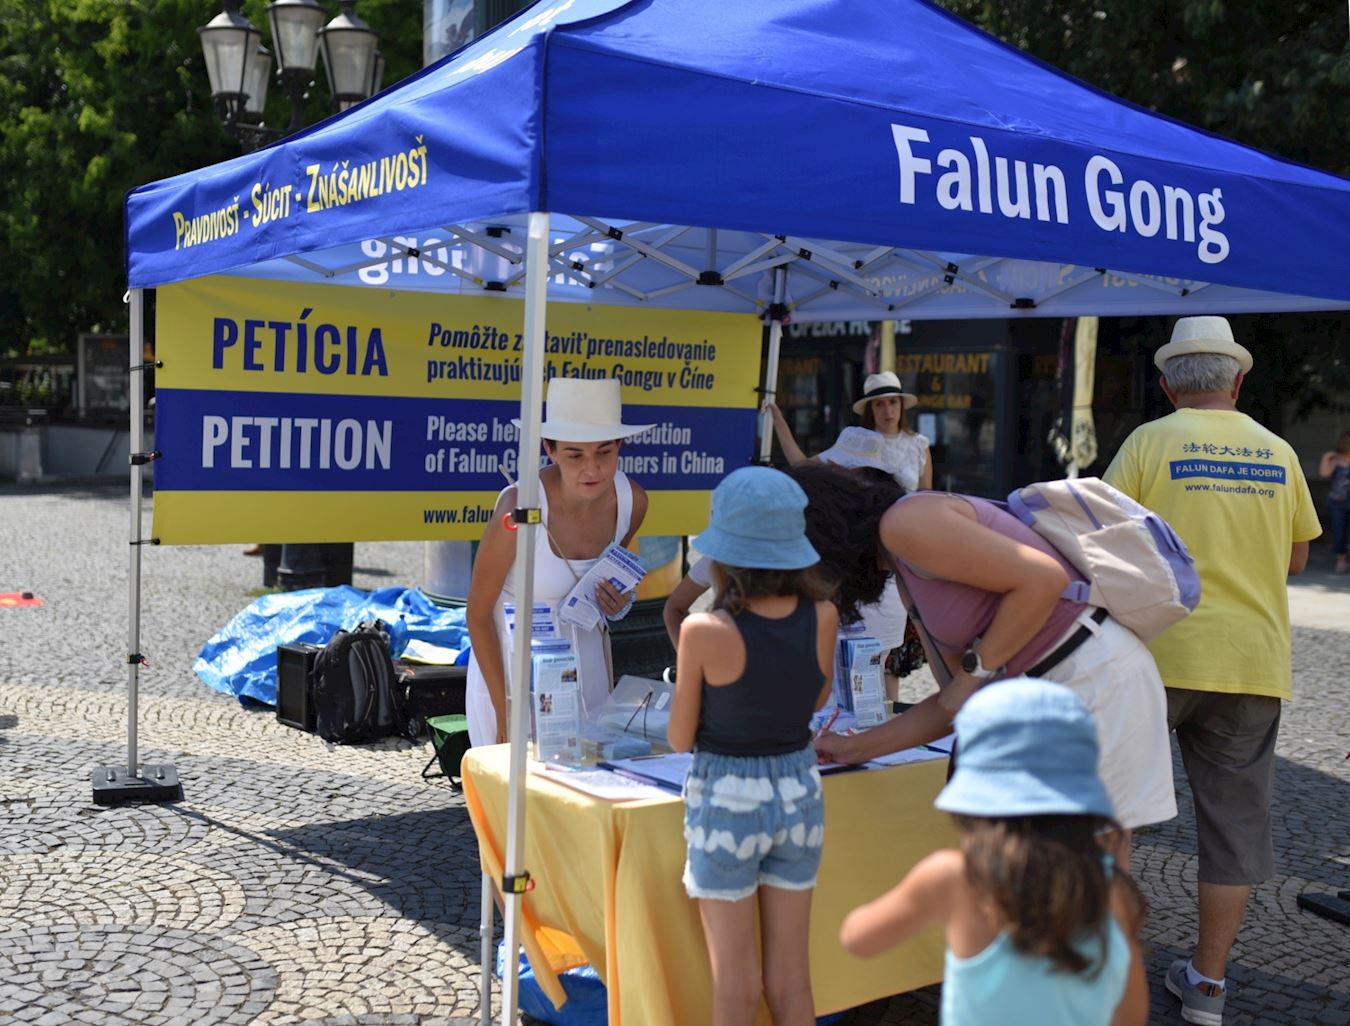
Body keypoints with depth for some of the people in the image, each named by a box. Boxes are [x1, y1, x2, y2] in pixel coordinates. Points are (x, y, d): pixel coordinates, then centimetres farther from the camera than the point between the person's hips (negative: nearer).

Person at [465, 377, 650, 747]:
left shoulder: (631, 500, -11)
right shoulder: (521, 506, -26)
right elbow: (478, 614, -15)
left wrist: (618, 603, -10)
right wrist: (505, 713, -13)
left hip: (583, 655, 5)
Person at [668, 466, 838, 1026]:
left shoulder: (704, 632, -20)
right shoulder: (822, 617, -8)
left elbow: (681, 739, -8)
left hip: (726, 798, -4)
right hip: (799, 792, 4)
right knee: (790, 979, 16)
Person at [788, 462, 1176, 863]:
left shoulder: (905, 522, -11)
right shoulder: (913, 564, 18)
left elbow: (1044, 579, -20)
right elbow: (961, 702, 18)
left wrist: (976, 668, -11)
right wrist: (854, 748, 19)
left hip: (1096, 675, -10)